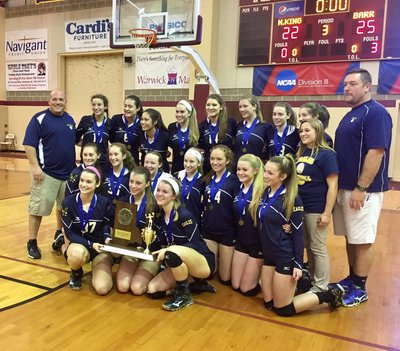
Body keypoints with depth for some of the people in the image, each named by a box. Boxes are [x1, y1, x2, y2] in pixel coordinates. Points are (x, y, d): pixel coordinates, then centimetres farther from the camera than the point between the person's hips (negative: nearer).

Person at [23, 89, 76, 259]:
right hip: (46, 172, -6)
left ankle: (60, 235, 35)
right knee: (38, 207, -2)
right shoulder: (40, 118, -7)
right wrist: (35, 166, -19)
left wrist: (74, 165, 15)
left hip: (68, 172, 6)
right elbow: (29, 144, -12)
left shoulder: (70, 119, 10)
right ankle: (32, 243, 9)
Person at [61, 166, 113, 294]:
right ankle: (76, 273, 0)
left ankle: (97, 269, 20)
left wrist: (107, 238, -13)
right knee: (77, 254, -41)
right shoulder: (68, 202, -12)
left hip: (100, 247, 1)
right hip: (79, 244, -1)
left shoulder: (104, 202, -10)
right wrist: (90, 244, -23)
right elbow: (69, 233, -11)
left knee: (102, 288, -18)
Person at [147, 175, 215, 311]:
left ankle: (185, 295, -12)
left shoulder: (183, 215, -20)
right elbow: (164, 242, 12)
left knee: (172, 253, -36)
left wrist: (168, 251, -26)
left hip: (203, 262, -8)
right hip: (181, 263, 8)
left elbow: (195, 244, -21)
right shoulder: (161, 214, 3)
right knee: (152, 289, -5)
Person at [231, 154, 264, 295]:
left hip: (258, 243, -6)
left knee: (246, 289, 3)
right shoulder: (237, 189, 3)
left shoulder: (262, 191, -18)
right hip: (241, 241, 6)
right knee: (235, 285, 12)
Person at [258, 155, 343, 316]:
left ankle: (330, 295, 15)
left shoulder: (292, 199, -17)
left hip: (285, 258, -7)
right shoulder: (265, 193, 2)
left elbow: (298, 233, -14)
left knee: (282, 309, 3)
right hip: (269, 256, 7)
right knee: (268, 303, 12)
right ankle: (299, 284, 33)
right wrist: (263, 251, 9)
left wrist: (298, 265, -14)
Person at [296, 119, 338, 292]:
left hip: (316, 208, -7)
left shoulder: (326, 154, -13)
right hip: (300, 206, 7)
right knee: (307, 246, 18)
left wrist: (327, 213, -19)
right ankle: (311, 279, 34)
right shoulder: (301, 152, 9)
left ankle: (321, 287, 18)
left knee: (318, 248, 5)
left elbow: (332, 185, -16)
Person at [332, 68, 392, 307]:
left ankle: (360, 289, 14)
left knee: (363, 240, 2)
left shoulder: (376, 113, -13)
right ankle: (352, 279, 30)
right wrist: (345, 188, 17)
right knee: (351, 238, 16)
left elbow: (376, 152, -21)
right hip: (345, 187, 9)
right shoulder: (351, 115, 15)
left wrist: (361, 188, -22)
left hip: (363, 190, -9)